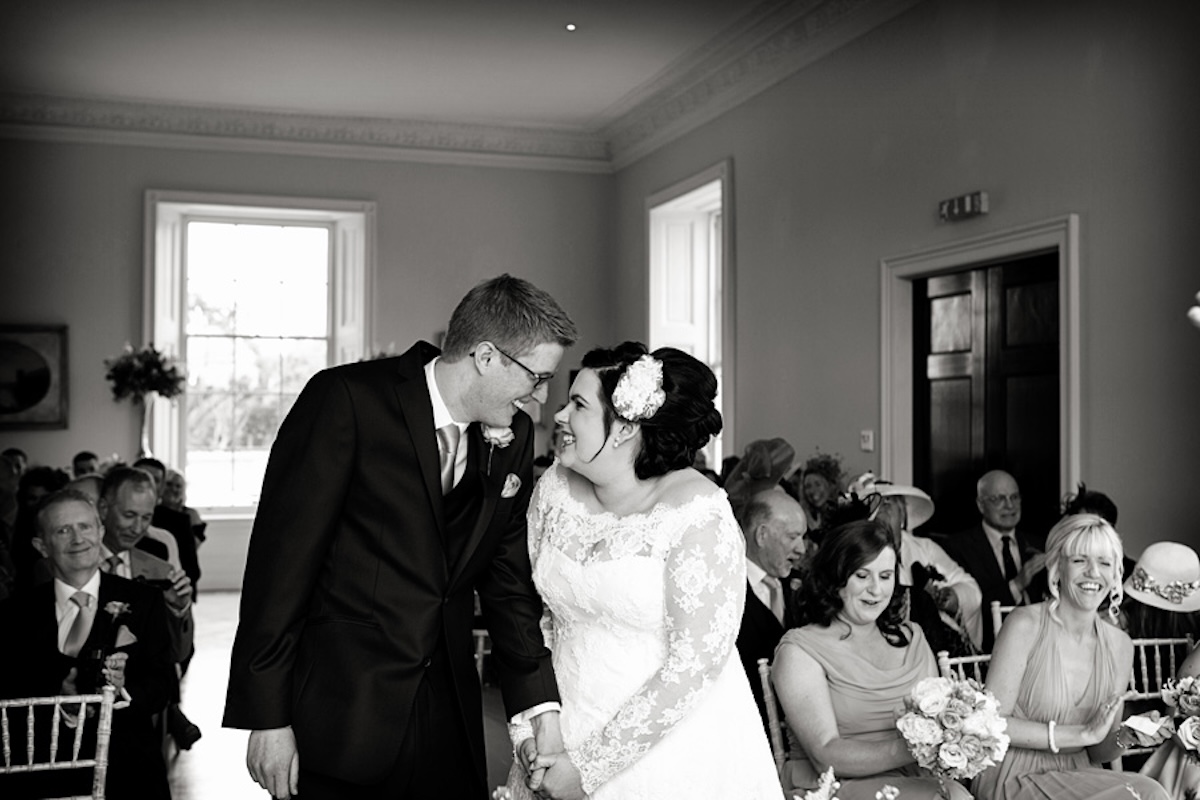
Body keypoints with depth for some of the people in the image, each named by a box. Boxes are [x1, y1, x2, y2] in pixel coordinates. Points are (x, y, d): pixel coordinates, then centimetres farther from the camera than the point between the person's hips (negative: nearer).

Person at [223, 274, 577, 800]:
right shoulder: (346, 400, -15)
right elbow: (281, 558, -15)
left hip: (447, 713, 5)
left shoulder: (513, 437, 3)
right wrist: (268, 717, -15)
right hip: (340, 716, -5)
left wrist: (540, 709, 0)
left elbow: (509, 579, 8)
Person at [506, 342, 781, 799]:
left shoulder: (697, 513, -20)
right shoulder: (555, 488, -5)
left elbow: (697, 661, -20)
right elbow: (534, 613, 3)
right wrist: (527, 727, -7)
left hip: (674, 744, -4)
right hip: (563, 733, 5)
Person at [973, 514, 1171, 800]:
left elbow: (1097, 752, 12)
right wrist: (1083, 733, -17)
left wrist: (1125, 738, -10)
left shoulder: (1120, 645, 5)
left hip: (1077, 776, 6)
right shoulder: (1025, 625, -11)